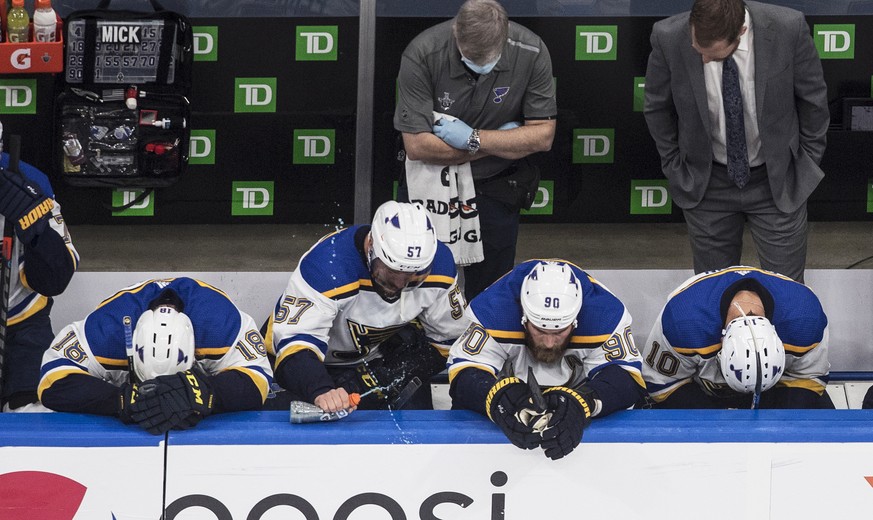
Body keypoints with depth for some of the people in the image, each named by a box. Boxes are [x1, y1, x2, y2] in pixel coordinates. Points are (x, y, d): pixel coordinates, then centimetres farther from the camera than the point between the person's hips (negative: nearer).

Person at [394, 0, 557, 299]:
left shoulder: (530, 53, -19)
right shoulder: (422, 55, -25)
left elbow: (542, 135, -14)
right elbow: (417, 146, -26)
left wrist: (473, 138, -23)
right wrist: (501, 141, -21)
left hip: (496, 185, 1)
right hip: (432, 182, -1)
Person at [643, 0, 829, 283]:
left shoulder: (788, 28, -24)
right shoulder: (669, 38, -22)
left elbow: (812, 98, -5)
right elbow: (657, 108, -1)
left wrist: (808, 161, 3)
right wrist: (674, 165, 4)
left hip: (778, 182, -1)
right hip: (706, 184, 1)